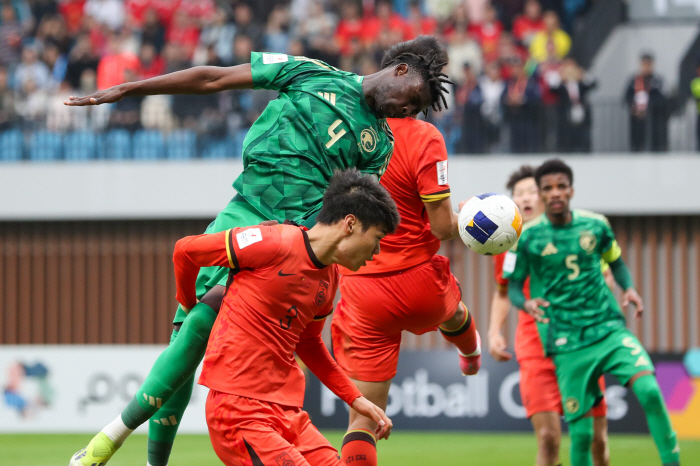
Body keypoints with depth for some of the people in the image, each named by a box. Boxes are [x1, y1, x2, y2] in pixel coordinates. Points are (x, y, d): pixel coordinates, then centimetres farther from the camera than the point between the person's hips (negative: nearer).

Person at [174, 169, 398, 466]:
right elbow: (185, 250, -4)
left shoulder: (330, 276, 14)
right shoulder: (276, 244, -13)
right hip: (239, 409, -9)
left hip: (287, 414, 9)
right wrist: (189, 303, 15)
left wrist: (355, 398, 23)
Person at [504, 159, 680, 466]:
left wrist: (629, 288, 0)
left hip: (609, 330, 2)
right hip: (567, 345, -2)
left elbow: (616, 262, 20)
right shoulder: (526, 237, -3)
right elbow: (513, 288, 3)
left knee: (649, 390, -22)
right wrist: (526, 303, -20)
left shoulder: (595, 225, 3)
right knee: (580, 431, -4)